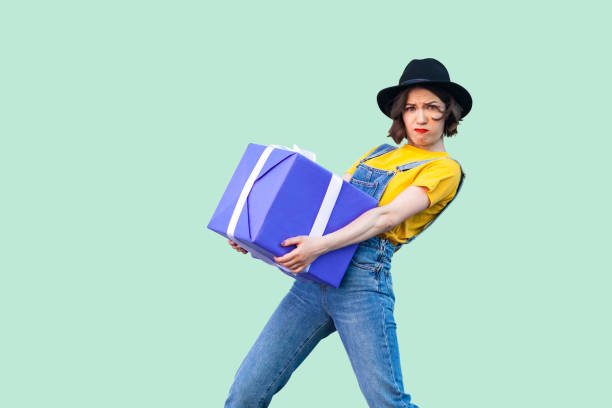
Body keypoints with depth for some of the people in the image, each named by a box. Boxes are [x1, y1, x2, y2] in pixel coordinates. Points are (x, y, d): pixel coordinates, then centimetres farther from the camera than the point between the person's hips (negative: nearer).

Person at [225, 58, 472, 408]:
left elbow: (388, 216, -11)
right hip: (315, 274, 6)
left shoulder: (445, 169, 3)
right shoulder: (379, 153, 23)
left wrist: (321, 245, -25)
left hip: (361, 276, -5)